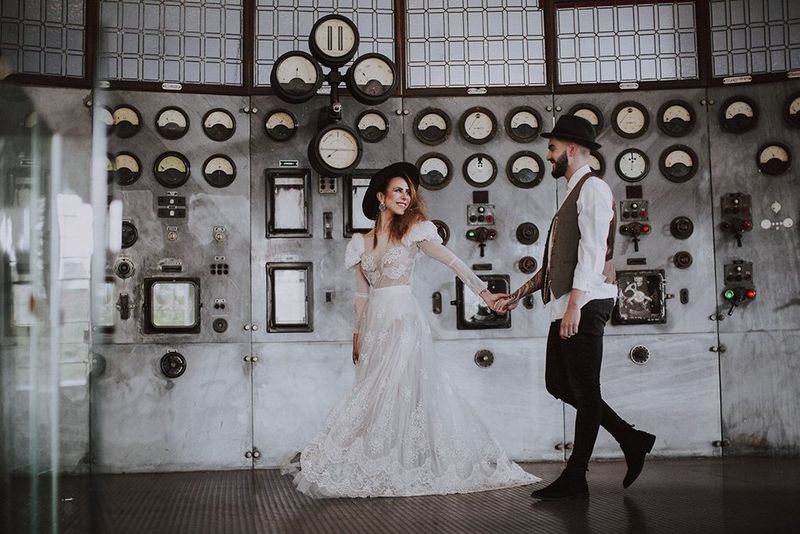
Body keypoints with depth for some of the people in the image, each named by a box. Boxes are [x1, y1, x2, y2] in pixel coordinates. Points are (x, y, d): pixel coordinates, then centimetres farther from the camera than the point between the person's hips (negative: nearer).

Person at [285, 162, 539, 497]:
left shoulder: (414, 231, 2)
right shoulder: (362, 242, 13)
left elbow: (452, 261, -9)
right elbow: (362, 294, 15)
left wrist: (484, 291, -20)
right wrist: (356, 334, 12)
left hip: (403, 321, -4)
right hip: (374, 324, 4)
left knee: (400, 389, -9)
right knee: (375, 391, 4)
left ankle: (400, 466, 0)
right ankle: (378, 467, 12)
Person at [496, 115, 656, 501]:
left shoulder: (592, 188, -6)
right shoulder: (573, 193, 23)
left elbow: (593, 250, -18)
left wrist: (575, 303, -25)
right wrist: (519, 294, 25)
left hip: (586, 302, -10)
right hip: (567, 304, 10)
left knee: (585, 390, -2)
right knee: (558, 383, 12)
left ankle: (575, 479, 5)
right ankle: (631, 440, 19)